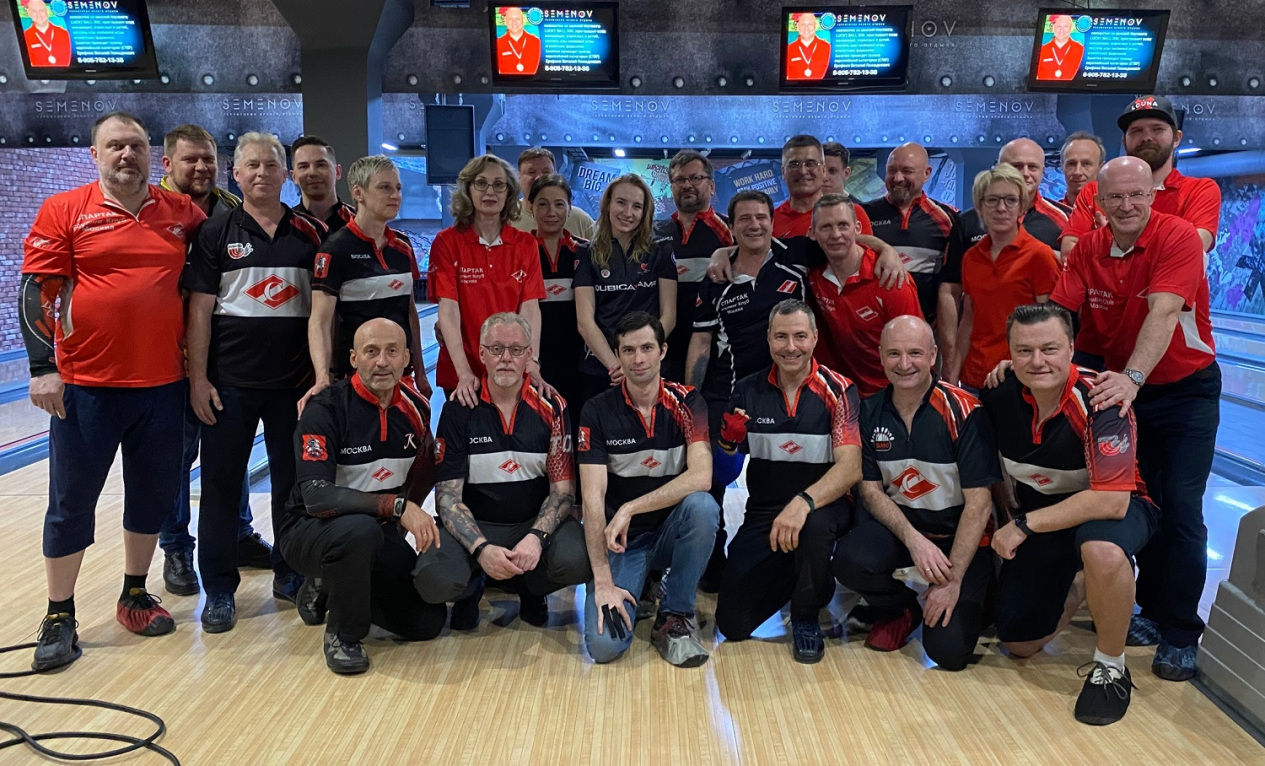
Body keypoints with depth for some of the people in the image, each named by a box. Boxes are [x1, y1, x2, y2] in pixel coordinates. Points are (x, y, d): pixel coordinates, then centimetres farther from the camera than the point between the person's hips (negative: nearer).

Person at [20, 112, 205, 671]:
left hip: (164, 384, 3)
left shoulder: (182, 212, 5)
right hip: (85, 385, -3)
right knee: (71, 502, 6)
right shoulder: (64, 211, -2)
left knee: (153, 495, 13)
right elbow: (37, 290, -4)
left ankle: (135, 595, 31)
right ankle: (59, 617, 19)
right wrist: (42, 368, -11)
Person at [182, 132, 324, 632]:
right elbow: (199, 309, -1)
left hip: (295, 381, 1)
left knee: (293, 481, 10)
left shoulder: (310, 234, 6)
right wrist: (198, 378, -7)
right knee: (221, 484, 4)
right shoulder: (216, 235, 2)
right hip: (230, 382, -1)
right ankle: (219, 590, 16)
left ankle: (290, 573, 26)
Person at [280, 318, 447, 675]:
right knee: (360, 530, -40)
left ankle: (329, 589, 18)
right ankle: (342, 635, -12)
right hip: (311, 528, -6)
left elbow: (424, 472, 14)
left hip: (379, 531, 6)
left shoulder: (417, 407, -3)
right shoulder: (325, 409, -20)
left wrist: (413, 520, 3)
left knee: (428, 621, -4)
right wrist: (397, 506, -35)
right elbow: (315, 496, -30)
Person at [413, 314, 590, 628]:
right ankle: (471, 588, 10)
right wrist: (481, 549, -24)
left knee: (578, 560, -31)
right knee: (433, 579, -31)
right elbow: (448, 496, -8)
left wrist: (536, 536, -23)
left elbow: (563, 489, -4)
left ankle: (529, 589, 7)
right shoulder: (458, 409, -5)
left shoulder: (551, 408, -3)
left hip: (536, 521, 1)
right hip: (475, 526, -1)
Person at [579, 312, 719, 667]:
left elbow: (701, 477, -22)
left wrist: (630, 509, -27)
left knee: (702, 505, -34)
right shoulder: (598, 411, -8)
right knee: (604, 644, -21)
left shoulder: (686, 403, -7)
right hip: (620, 541, 0)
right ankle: (638, 583, 14)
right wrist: (603, 581, -22)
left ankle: (675, 617, -12)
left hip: (671, 531, 1)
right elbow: (593, 498, -15)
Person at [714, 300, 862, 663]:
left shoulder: (837, 390, -9)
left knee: (814, 525, -40)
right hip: (762, 512, 3)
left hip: (823, 505, -3)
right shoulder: (748, 391, 0)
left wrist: (803, 503, -37)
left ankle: (806, 618, -8)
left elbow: (850, 468, -21)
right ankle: (793, 577, 25)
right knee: (732, 624, -7)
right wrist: (729, 440, -17)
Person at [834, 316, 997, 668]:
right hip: (897, 523, 3)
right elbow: (871, 490, -2)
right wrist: (914, 539, -19)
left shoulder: (963, 411, -15)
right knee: (850, 561, -30)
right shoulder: (869, 412, -3)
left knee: (949, 649, -19)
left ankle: (969, 599, 19)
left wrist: (953, 580, -19)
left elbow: (978, 504, -15)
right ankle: (898, 610, 5)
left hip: (959, 534, -3)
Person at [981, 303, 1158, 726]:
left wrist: (1024, 525, -28)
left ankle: (1110, 668, -16)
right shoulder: (1000, 396, -13)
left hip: (1113, 508, -4)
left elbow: (1111, 501, -34)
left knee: (1102, 549, -42)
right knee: (1018, 645, 5)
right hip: (1039, 511, 5)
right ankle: (1078, 588, 34)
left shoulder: (1099, 401, -28)